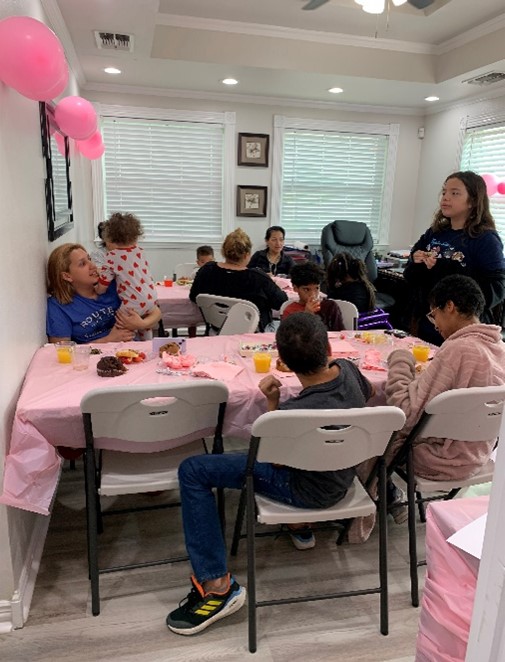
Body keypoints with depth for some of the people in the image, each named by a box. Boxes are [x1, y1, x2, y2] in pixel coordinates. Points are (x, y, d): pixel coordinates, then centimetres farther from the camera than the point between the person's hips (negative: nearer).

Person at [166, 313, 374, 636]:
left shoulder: (296, 411, -34)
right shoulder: (348, 369, -16)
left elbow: (275, 459, -12)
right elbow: (369, 391, 11)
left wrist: (272, 401, -13)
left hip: (311, 490, -8)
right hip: (341, 473, 8)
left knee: (193, 471, -9)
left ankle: (217, 585, -6)